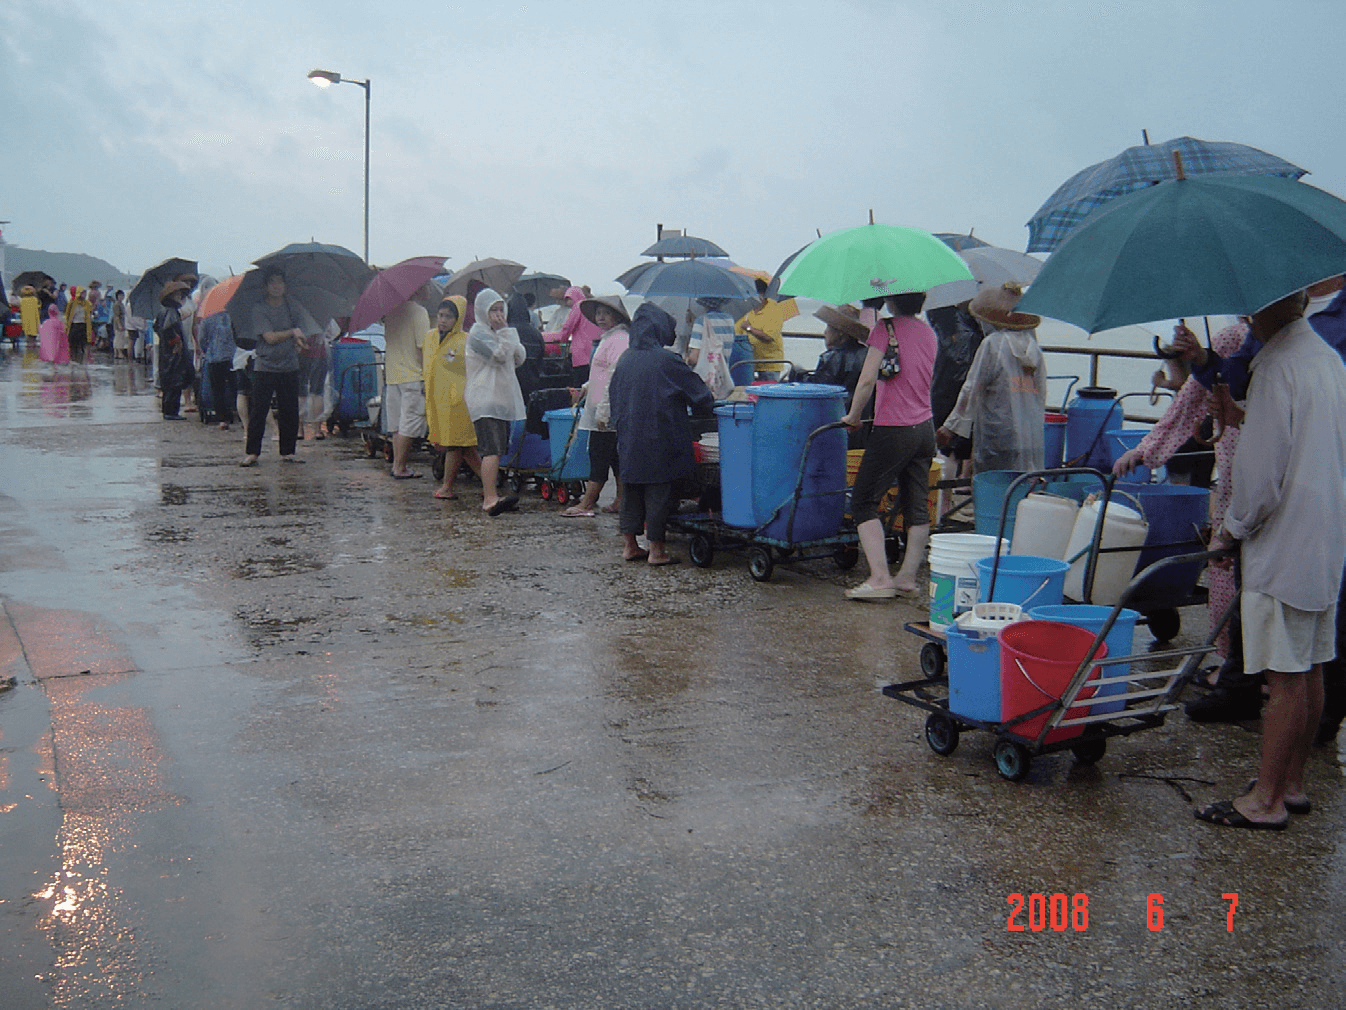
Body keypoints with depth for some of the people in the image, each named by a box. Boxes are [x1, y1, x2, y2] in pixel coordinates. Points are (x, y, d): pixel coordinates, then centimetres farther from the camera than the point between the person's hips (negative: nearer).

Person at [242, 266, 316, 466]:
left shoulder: (293, 306, 6)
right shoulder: (259, 310, -4)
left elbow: (302, 333, 6)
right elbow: (270, 337, -13)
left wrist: (299, 340, -14)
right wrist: (292, 332, -16)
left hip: (289, 366, 3)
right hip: (265, 367, -3)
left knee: (290, 412, 5)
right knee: (258, 411, -3)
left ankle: (287, 452, 15)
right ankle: (252, 453, 4)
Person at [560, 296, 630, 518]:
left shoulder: (619, 340, -15)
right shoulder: (607, 339, 18)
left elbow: (615, 379, -21)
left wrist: (603, 412, -22)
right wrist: (584, 389, 20)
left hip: (609, 412, -10)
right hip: (601, 410, 10)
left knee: (599, 457, -6)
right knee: (617, 457, 11)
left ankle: (585, 505, -3)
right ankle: (621, 502, 14)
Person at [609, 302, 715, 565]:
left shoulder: (624, 360, 5)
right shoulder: (665, 361, -13)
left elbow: (613, 397, 13)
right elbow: (698, 394, -6)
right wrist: (708, 404, 14)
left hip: (629, 441, 6)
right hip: (659, 442, -6)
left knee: (631, 491, 13)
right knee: (659, 492, 2)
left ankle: (629, 545, 19)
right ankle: (656, 550, 6)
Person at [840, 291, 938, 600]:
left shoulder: (885, 328, -10)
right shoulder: (929, 334, 11)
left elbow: (867, 380, -16)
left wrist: (853, 416, -2)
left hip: (893, 431, -7)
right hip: (925, 429, 7)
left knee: (864, 502, 1)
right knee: (916, 507, 10)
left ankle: (880, 578, -7)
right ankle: (907, 577, 13)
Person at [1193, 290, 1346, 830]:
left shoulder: (1277, 366, -17)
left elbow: (1261, 471, -20)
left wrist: (1231, 531, -5)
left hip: (1284, 546, -9)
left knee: (1285, 680, -3)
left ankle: (1266, 800, 5)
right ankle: (1292, 784, 25)